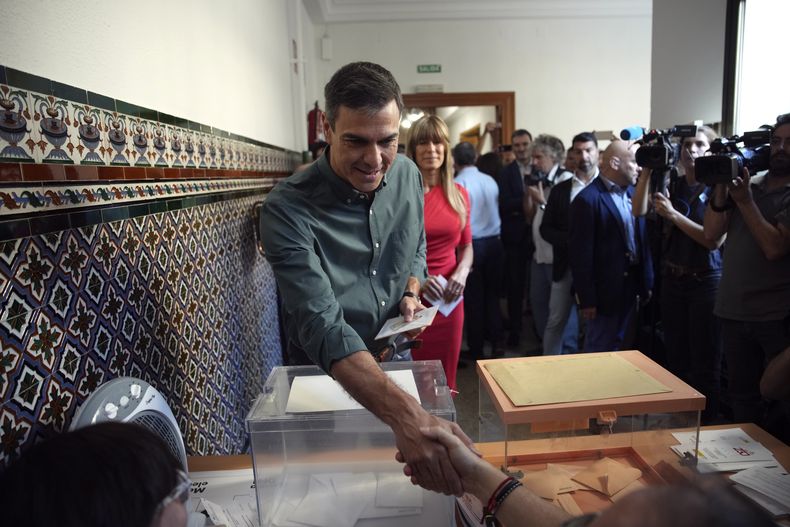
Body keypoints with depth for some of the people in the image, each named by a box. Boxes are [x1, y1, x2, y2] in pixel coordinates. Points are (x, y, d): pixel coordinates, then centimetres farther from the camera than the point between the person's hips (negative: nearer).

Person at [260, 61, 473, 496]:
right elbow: (321, 326, -39)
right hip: (326, 377, -4)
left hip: (396, 361, 5)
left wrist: (411, 293, -11)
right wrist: (407, 415, -51)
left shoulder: (408, 175, -10)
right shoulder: (288, 209, -29)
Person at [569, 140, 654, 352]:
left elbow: (642, 240, 12)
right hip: (606, 292, -7)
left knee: (621, 349, 19)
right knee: (600, 353, 7)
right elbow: (580, 254, -16)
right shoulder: (588, 199, -16)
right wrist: (587, 300, -15)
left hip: (632, 288, 7)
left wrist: (647, 283, 9)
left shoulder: (632, 193, 8)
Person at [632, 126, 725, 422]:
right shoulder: (673, 185, 7)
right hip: (672, 278, 5)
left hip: (706, 281, -5)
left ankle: (707, 423, 17)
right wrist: (647, 170, -9)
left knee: (705, 361, 4)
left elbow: (715, 240, -14)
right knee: (676, 356, 14)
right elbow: (639, 211, -5)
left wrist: (673, 214, -19)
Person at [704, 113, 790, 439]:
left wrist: (745, 201, -16)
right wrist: (721, 186, -9)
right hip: (734, 311, 5)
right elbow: (711, 233, -1)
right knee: (742, 396, 17)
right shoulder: (748, 183, 8)